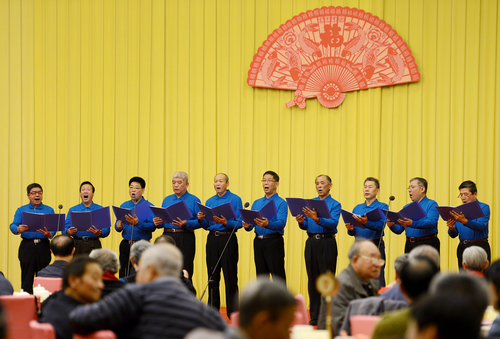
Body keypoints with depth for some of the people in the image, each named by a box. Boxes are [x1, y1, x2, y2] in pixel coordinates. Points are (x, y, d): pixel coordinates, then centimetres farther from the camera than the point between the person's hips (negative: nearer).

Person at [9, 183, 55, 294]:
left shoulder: (49, 210, 11)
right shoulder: (21, 210, 11)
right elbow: (13, 226, 0)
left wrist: (48, 234, -21)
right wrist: (18, 229, -24)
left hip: (43, 247, 0)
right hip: (27, 247, 0)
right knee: (26, 279, -2)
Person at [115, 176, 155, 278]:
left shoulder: (149, 206, -2)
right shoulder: (124, 206, 15)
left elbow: (152, 226, -13)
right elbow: (118, 225, 15)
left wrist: (138, 223, -27)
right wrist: (118, 226, -9)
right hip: (125, 245, 5)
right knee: (123, 276, 5)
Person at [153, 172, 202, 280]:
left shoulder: (194, 200, 2)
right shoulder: (167, 200, 19)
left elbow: (199, 222, -6)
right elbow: (162, 220, 20)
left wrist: (186, 224, -22)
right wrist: (158, 223, -3)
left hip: (185, 238, -4)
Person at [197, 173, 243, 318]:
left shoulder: (235, 199, -2)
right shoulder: (210, 201, 15)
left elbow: (239, 223, -8)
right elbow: (207, 225, 17)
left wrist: (225, 222, -23)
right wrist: (201, 219, -4)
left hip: (228, 239, -5)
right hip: (212, 239, 5)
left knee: (230, 277, -5)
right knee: (212, 276, 7)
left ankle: (232, 311, -1)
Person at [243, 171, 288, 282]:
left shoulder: (281, 203, -3)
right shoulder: (256, 203, 16)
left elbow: (281, 223, -17)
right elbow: (250, 222, 12)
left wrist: (268, 224, -36)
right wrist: (247, 226, -12)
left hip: (274, 242, -6)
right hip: (258, 242, 6)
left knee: (278, 277, -8)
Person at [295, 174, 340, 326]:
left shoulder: (335, 205, 1)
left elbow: (333, 223, -16)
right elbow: (306, 226, 11)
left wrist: (317, 219, -30)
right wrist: (301, 222, -12)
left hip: (327, 243, -4)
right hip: (311, 242, 4)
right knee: (312, 279, 5)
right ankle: (314, 316, 10)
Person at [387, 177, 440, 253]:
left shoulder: (432, 205, 0)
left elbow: (431, 222, -18)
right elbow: (399, 229, 13)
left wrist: (413, 224, -33)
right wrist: (392, 226, -11)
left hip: (427, 245, -5)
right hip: (410, 245, 5)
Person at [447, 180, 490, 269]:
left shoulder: (483, 208, 0)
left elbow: (481, 226, -18)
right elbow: (453, 235, 12)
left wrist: (464, 221, -33)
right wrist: (451, 228, -11)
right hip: (462, 248, 5)